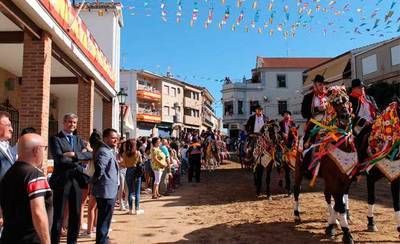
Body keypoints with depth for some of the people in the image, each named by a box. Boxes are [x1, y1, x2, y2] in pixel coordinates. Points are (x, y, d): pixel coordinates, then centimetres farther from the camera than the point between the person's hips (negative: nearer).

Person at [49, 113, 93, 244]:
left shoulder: (78, 139, 14)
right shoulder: (55, 139, -3)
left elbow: (89, 155, 1)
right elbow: (59, 158, -17)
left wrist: (75, 154, -14)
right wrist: (79, 158, -9)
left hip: (76, 179, 5)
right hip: (62, 180, -5)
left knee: (76, 214, 12)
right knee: (59, 215, 1)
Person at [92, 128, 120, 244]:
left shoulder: (110, 151, 15)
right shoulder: (103, 151, -18)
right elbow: (100, 170, -26)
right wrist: (102, 183, -14)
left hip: (110, 190, 11)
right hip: (106, 191, -11)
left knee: (105, 219, 21)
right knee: (104, 220, -1)